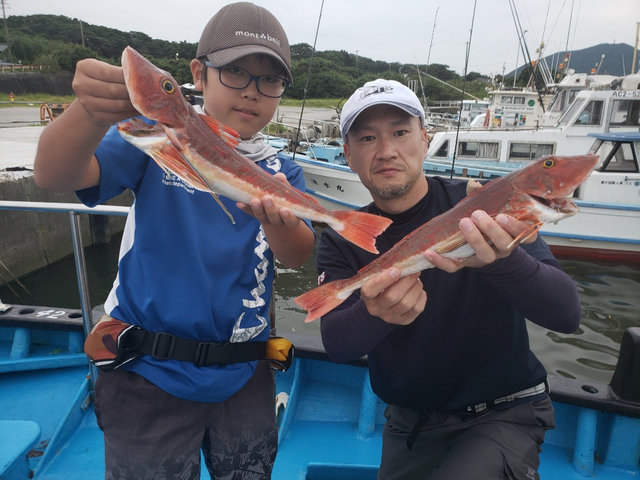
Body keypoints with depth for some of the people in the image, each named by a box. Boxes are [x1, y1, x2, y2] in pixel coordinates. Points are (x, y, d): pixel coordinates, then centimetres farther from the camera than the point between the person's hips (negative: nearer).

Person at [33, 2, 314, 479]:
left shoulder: (280, 171, 0)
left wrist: (277, 220, -38)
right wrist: (92, 113, -43)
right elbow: (54, 176, -21)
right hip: (150, 373, -3)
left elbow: (297, 256, -15)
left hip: (244, 375, 4)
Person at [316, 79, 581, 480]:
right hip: (409, 422, 3)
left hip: (503, 414, -2)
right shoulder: (342, 241, -7)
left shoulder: (483, 206, -14)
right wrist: (374, 314, -43)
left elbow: (567, 313, -23)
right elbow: (337, 346, -20)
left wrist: (501, 259, -44)